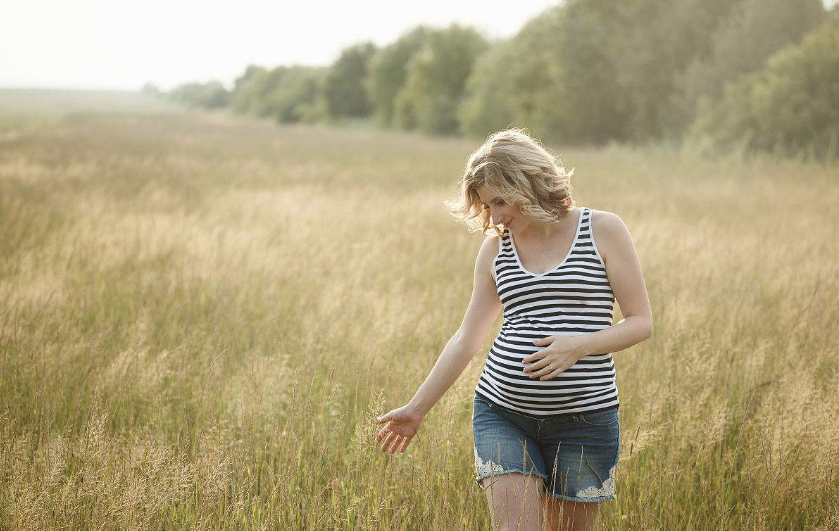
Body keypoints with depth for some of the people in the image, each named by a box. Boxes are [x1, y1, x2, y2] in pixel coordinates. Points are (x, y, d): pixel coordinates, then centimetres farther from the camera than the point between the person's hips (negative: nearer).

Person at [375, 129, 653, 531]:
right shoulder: (496, 248, 7)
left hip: (584, 418, -2)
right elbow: (468, 338, 12)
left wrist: (581, 345, -19)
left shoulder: (603, 231, -3)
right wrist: (416, 409, 12)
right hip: (502, 414, 2)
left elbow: (641, 322, -2)